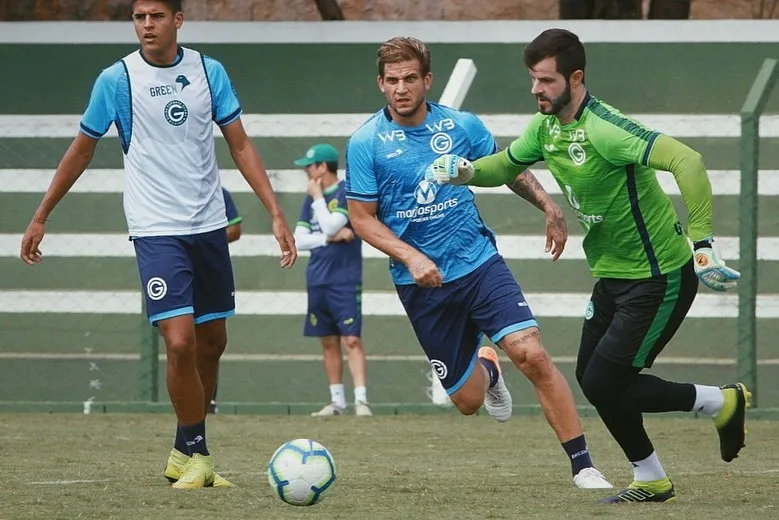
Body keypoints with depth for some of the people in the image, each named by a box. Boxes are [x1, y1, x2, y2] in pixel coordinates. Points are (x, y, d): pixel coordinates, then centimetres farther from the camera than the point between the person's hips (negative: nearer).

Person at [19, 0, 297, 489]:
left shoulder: (209, 71, 2)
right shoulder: (117, 79, -5)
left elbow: (241, 146, 7)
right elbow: (82, 150, 5)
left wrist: (276, 214, -1)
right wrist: (40, 218, 8)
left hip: (209, 226, 4)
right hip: (157, 230, -4)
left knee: (212, 342, 10)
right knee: (180, 342, -17)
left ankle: (188, 454, 25)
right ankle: (195, 453, 0)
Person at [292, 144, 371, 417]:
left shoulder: (348, 192, -7)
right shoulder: (311, 199, 12)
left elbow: (330, 226, -19)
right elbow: (299, 240, 6)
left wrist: (317, 197, -7)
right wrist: (332, 237, -8)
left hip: (345, 279, -7)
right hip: (317, 280, 7)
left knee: (351, 339, -13)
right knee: (328, 341, 8)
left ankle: (361, 399, -18)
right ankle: (337, 401, 13)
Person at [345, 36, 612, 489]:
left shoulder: (462, 126, -1)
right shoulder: (366, 144, -7)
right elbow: (362, 218, -3)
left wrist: (548, 205, 0)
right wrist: (411, 258, -18)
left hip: (479, 263, 0)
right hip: (422, 283, 0)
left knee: (531, 353, -20)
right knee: (468, 401, 5)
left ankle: (583, 466, -15)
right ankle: (486, 369, 44)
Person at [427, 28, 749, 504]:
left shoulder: (603, 129, -26)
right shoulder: (547, 126, 2)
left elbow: (687, 161, -36)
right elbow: (507, 165, 20)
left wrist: (702, 243, -41)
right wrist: (467, 171, -3)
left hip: (659, 280, -9)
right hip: (612, 275, 9)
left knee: (605, 384, -9)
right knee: (593, 378, 11)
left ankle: (722, 403, 9)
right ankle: (651, 481, 25)